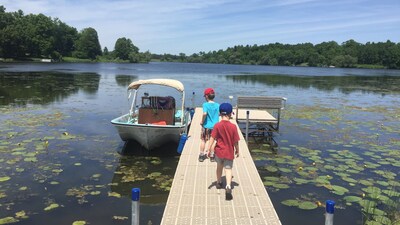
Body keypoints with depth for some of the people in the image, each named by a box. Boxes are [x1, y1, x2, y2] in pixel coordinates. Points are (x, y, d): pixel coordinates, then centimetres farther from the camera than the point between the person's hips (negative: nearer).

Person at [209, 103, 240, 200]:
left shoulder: (217, 126, -10)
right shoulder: (233, 126, -11)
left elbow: (212, 138, -11)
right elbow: (236, 141, -5)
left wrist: (210, 149, -4)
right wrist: (237, 150, 9)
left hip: (219, 151, 2)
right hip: (229, 152, -1)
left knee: (219, 166, 23)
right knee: (228, 169, 2)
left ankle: (219, 182, 42)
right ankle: (228, 186, -19)